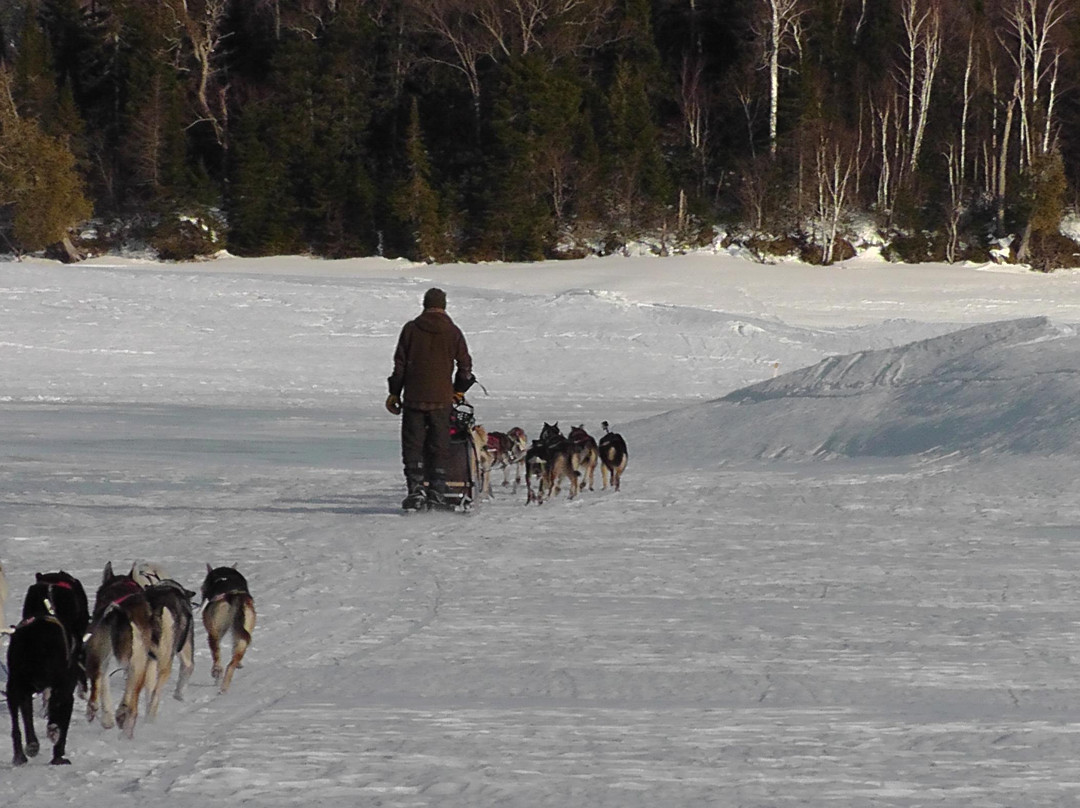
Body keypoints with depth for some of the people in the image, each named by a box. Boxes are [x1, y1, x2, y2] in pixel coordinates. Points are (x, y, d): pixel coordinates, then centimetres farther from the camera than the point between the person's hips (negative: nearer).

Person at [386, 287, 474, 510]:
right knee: (439, 446, 6)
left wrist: (395, 392, 10)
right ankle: (437, 491, 2)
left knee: (413, 444, 4)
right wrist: (459, 391, 19)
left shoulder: (411, 329, 1)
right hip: (441, 398, 0)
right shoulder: (453, 332, 1)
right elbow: (465, 364, 4)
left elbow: (400, 364, 3)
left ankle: (416, 488, -8)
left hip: (414, 398, 0)